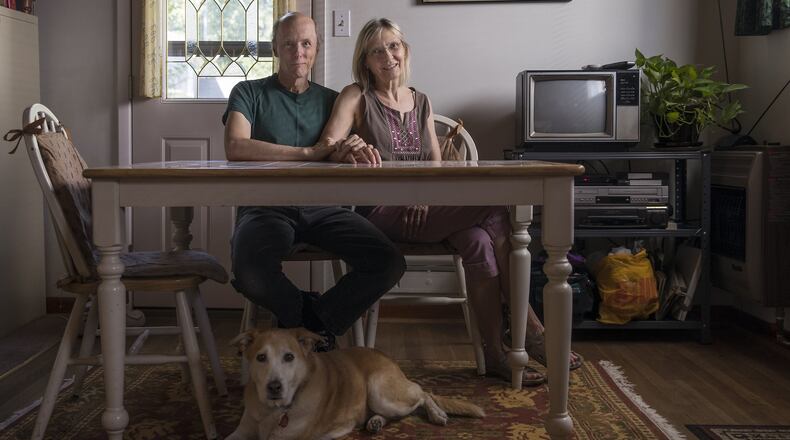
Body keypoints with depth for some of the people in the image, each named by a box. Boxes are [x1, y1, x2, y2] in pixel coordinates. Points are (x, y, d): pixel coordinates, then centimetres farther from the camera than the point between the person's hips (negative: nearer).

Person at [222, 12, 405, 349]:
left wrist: (352, 153, -17)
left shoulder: (331, 100, 21)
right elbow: (235, 148, -9)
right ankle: (312, 315, 0)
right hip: (267, 206, -3)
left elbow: (340, 153, 11)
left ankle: (311, 325, 2)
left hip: (323, 207, 3)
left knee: (390, 263, -21)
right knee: (251, 274, -35)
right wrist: (310, 152, -13)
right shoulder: (249, 93, 10)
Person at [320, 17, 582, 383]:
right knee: (496, 206, -24)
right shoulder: (356, 97, 6)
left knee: (478, 241, -29)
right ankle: (530, 330, -17)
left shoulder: (421, 102, 19)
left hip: (423, 211, 5)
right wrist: (352, 148, -33)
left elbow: (436, 165, 15)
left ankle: (495, 352, -19)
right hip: (383, 214, -5)